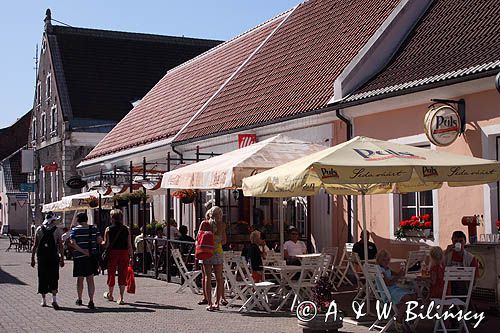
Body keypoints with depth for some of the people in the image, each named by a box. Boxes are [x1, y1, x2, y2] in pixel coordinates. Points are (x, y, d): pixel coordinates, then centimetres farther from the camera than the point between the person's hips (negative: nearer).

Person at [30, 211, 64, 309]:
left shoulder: (39, 230, 0)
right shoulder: (57, 230, -4)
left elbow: (35, 245, 1)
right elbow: (60, 246, -3)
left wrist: (32, 258, 7)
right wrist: (62, 259, 3)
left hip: (41, 258, 1)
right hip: (53, 258, -1)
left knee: (42, 279, 10)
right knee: (53, 278, 3)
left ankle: (43, 300, 14)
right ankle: (54, 300, -10)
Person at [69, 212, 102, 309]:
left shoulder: (75, 230, -4)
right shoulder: (93, 228, 1)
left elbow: (72, 243, -15)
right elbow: (100, 240, -3)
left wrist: (82, 251, -14)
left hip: (79, 257, -1)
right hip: (92, 257, 1)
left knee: (80, 279, 14)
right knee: (90, 279, 3)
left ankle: (79, 299, 28)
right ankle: (91, 301, -7)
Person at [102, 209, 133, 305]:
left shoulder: (108, 229, -5)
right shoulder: (126, 229, 0)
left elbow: (106, 244, -9)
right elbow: (129, 245, -1)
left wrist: (101, 243, 12)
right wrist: (131, 256, 5)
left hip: (112, 253, -1)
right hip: (124, 253, 1)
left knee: (111, 274, 15)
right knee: (122, 275, 4)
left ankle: (110, 295, 33)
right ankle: (121, 298, 0)